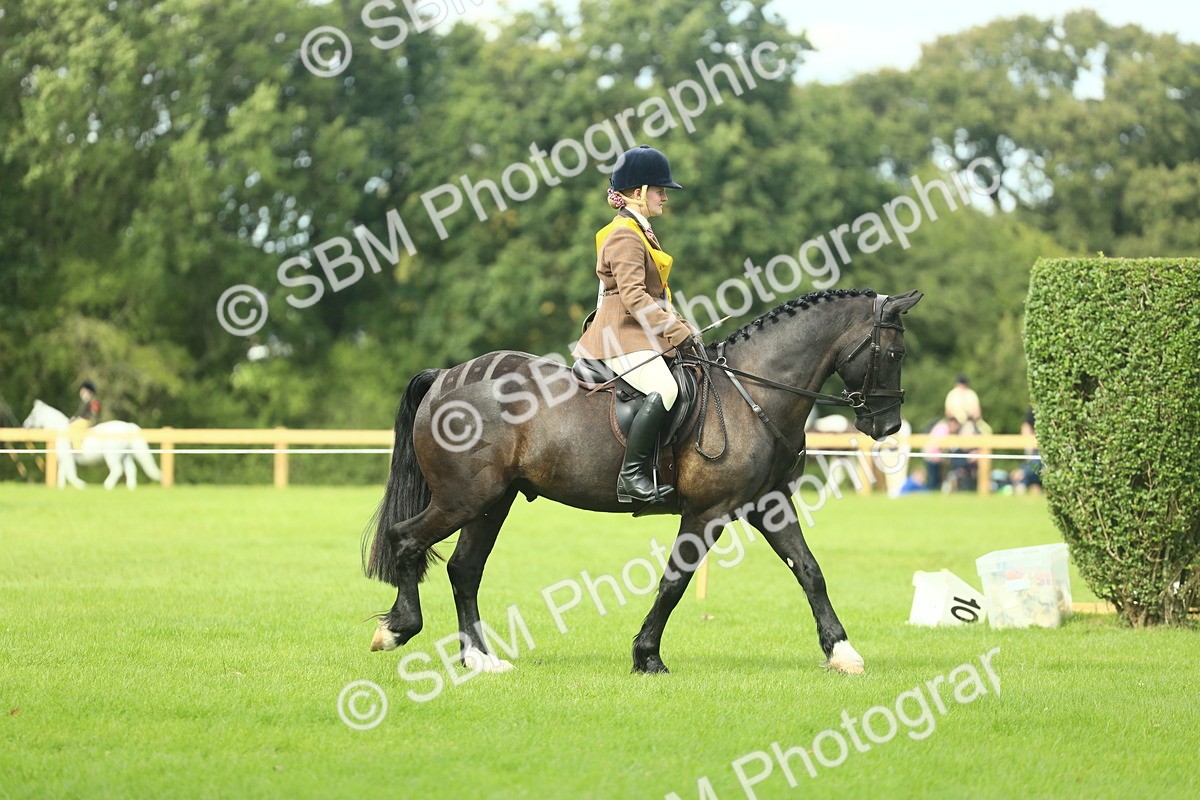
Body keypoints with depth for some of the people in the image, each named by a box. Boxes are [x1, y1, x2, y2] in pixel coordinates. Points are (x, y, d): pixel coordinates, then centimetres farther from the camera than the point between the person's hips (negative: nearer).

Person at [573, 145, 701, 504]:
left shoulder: (640, 232, 21)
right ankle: (631, 476, -31)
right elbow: (633, 297, -21)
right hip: (622, 336, -11)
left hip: (642, 334, 11)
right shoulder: (624, 236, -12)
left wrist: (682, 328, 14)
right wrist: (680, 332, -21)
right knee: (663, 389, -30)